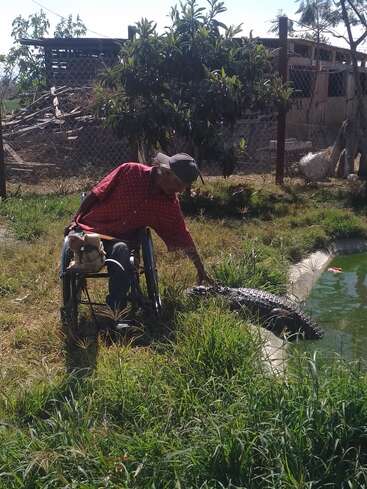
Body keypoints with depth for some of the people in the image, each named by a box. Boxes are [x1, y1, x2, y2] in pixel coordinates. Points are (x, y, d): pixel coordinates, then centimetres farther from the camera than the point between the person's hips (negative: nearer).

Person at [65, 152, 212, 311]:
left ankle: (116, 311, -32)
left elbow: (183, 237, 9)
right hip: (89, 228, -1)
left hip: (119, 239, 1)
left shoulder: (170, 204, 1)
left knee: (121, 251, -34)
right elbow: (95, 194, -2)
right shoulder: (129, 171, -9)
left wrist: (201, 270, 12)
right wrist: (76, 220, -2)